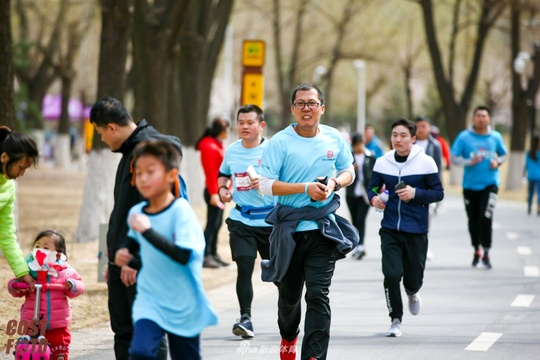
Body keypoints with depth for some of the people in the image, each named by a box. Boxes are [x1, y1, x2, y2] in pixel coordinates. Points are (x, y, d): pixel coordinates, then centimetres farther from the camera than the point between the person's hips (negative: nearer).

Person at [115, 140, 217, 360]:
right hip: (150, 302, 3)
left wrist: (147, 230, -30)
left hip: (183, 306, -3)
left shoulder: (180, 210, -17)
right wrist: (125, 253, 2)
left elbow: (183, 255, -29)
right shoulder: (137, 212, 0)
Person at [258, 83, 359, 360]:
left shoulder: (335, 139, 4)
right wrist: (305, 188, -20)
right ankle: (288, 337, 44)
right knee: (289, 293, 14)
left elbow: (348, 171, 18)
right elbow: (266, 184, -11)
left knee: (318, 295, -10)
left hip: (323, 228, 1)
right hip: (289, 229, -1)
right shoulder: (280, 142, -6)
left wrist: (334, 183, -5)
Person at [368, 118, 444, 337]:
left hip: (416, 231, -1)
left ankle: (412, 293, 46)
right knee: (391, 275, -11)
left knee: (413, 278, 7)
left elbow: (438, 193, -2)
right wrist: (374, 198, -11)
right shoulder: (382, 162, 1)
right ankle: (396, 319, 8)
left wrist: (416, 193, -18)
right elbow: (373, 187, 12)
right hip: (390, 230, 1)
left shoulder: (426, 163, -5)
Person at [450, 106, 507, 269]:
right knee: (473, 219, 9)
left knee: (486, 217, -16)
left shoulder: (495, 137, 3)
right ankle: (477, 250, 29)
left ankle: (486, 254, -12)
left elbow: (503, 155, 17)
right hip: (470, 185, 1)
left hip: (490, 184, -1)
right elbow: (453, 158, -2)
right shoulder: (464, 137, -3)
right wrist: (470, 162, -17)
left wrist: (497, 162, -4)